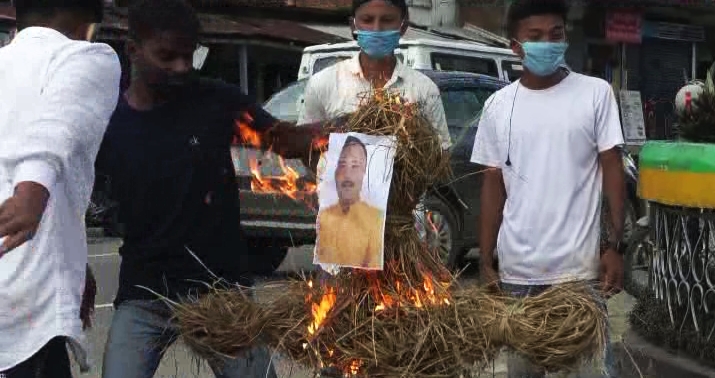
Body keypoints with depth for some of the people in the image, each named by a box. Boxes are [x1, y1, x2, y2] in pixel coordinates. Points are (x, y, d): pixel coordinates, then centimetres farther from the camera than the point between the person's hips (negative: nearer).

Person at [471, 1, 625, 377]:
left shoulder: (596, 93, -1)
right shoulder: (498, 105, 5)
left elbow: (612, 169, 1)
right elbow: (493, 183, 9)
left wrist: (614, 244, -6)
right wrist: (486, 260, 6)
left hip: (579, 265, -2)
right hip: (516, 268, 2)